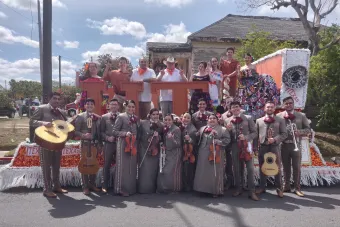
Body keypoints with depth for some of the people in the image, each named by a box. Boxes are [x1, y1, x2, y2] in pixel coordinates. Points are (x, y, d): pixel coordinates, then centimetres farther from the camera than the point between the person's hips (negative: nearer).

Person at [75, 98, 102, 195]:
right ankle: (85, 186, 10)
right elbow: (75, 131, -5)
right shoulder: (80, 116, -1)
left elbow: (100, 132, 11)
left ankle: (92, 184, 21)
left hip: (95, 144, 4)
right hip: (85, 144, -4)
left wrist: (100, 145, 8)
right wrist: (83, 135, -22)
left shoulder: (98, 117, 11)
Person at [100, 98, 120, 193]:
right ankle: (105, 185, 13)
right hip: (108, 144, 0)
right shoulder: (104, 117, 8)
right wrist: (107, 138, -10)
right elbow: (101, 131, 4)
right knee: (107, 165, 3)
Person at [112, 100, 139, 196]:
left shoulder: (136, 118, 13)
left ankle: (131, 188, 22)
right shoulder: (121, 117, -5)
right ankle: (122, 189, 10)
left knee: (132, 167, 11)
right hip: (123, 144, -6)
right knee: (123, 166, -1)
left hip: (134, 145, 6)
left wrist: (136, 137, 5)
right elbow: (114, 131, -9)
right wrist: (125, 133, -21)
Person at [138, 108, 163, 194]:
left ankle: (153, 188, 16)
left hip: (155, 150, 2)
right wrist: (139, 148, -6)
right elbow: (139, 136, -1)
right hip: (144, 150, -2)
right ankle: (143, 188, 10)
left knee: (154, 169, 4)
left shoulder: (161, 125, 7)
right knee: (145, 169, -1)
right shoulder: (143, 123, -1)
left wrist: (158, 136, -8)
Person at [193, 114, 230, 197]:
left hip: (215, 154, -4)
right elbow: (197, 139, 16)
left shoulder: (222, 129, 1)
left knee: (215, 173, 1)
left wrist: (218, 141, -18)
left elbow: (227, 139, -7)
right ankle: (204, 189, 20)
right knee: (203, 172, 7)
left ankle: (215, 191, 13)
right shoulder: (202, 129, 15)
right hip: (203, 154, 4)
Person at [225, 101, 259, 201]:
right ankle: (239, 189, 26)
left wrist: (245, 137, -17)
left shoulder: (248, 118, -1)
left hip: (247, 145, -2)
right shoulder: (228, 121, 5)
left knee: (250, 169, -3)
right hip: (235, 147, 2)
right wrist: (228, 130, -11)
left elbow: (254, 132, -1)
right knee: (237, 169, 11)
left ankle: (251, 191, 5)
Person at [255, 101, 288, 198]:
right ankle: (262, 187, 21)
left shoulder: (280, 120, 5)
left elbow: (284, 134, 0)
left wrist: (275, 139, -16)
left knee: (277, 168, 2)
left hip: (275, 147, -2)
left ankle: (279, 188, 14)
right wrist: (254, 147, 4)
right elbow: (256, 135, 10)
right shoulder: (259, 121, 10)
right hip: (262, 147, 2)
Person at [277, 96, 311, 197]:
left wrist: (300, 132, -15)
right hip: (284, 145, 1)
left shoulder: (301, 116, 4)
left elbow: (308, 129, 4)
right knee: (286, 167, 10)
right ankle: (286, 186, 21)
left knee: (297, 167, 2)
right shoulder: (279, 116, 3)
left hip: (296, 145, 0)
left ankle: (297, 188, 13)